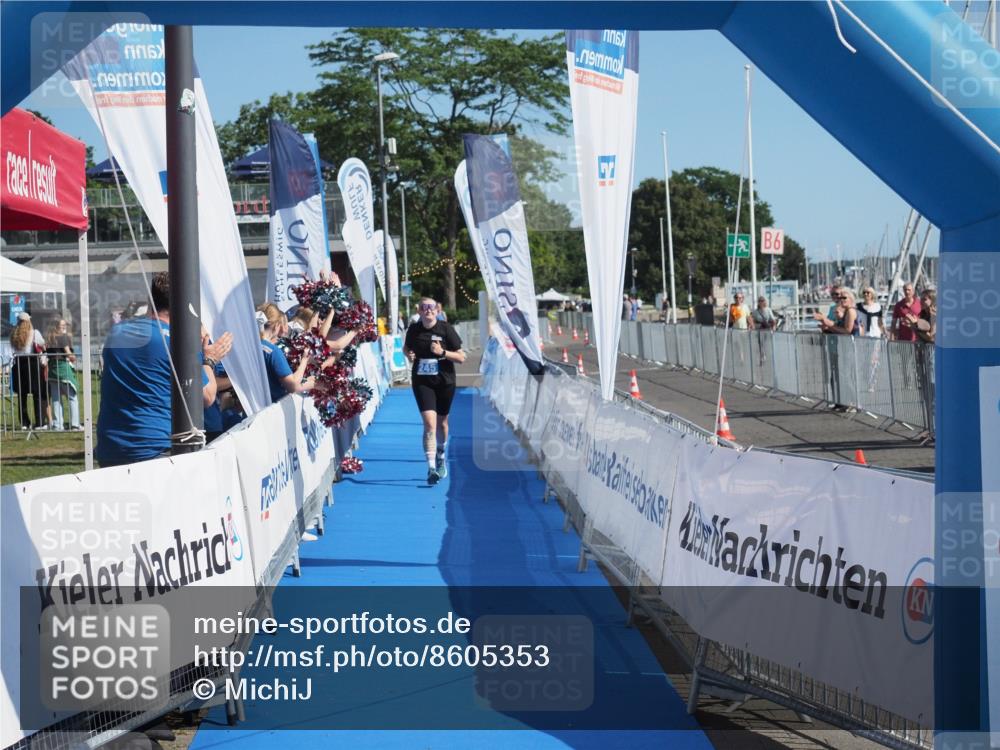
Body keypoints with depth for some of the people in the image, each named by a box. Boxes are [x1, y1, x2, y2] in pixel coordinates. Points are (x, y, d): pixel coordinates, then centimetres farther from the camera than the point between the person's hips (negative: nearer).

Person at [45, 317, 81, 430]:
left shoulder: (48, 339, 9)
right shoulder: (64, 337, -7)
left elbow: (45, 353, 6)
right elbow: (68, 352, -13)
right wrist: (73, 358, 4)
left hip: (52, 369, 6)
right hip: (63, 367, -6)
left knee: (56, 399, 11)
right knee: (72, 397, 1)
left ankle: (57, 424, 10)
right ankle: (74, 424, -5)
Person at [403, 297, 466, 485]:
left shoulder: (446, 329, -8)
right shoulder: (413, 330, -1)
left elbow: (462, 357, -8)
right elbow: (406, 348, 20)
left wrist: (442, 352, -23)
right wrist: (409, 354, -4)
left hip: (444, 382, 0)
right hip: (422, 382, 0)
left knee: (442, 422, 17)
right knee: (429, 423, -15)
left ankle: (441, 457, 45)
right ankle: (431, 467, -20)